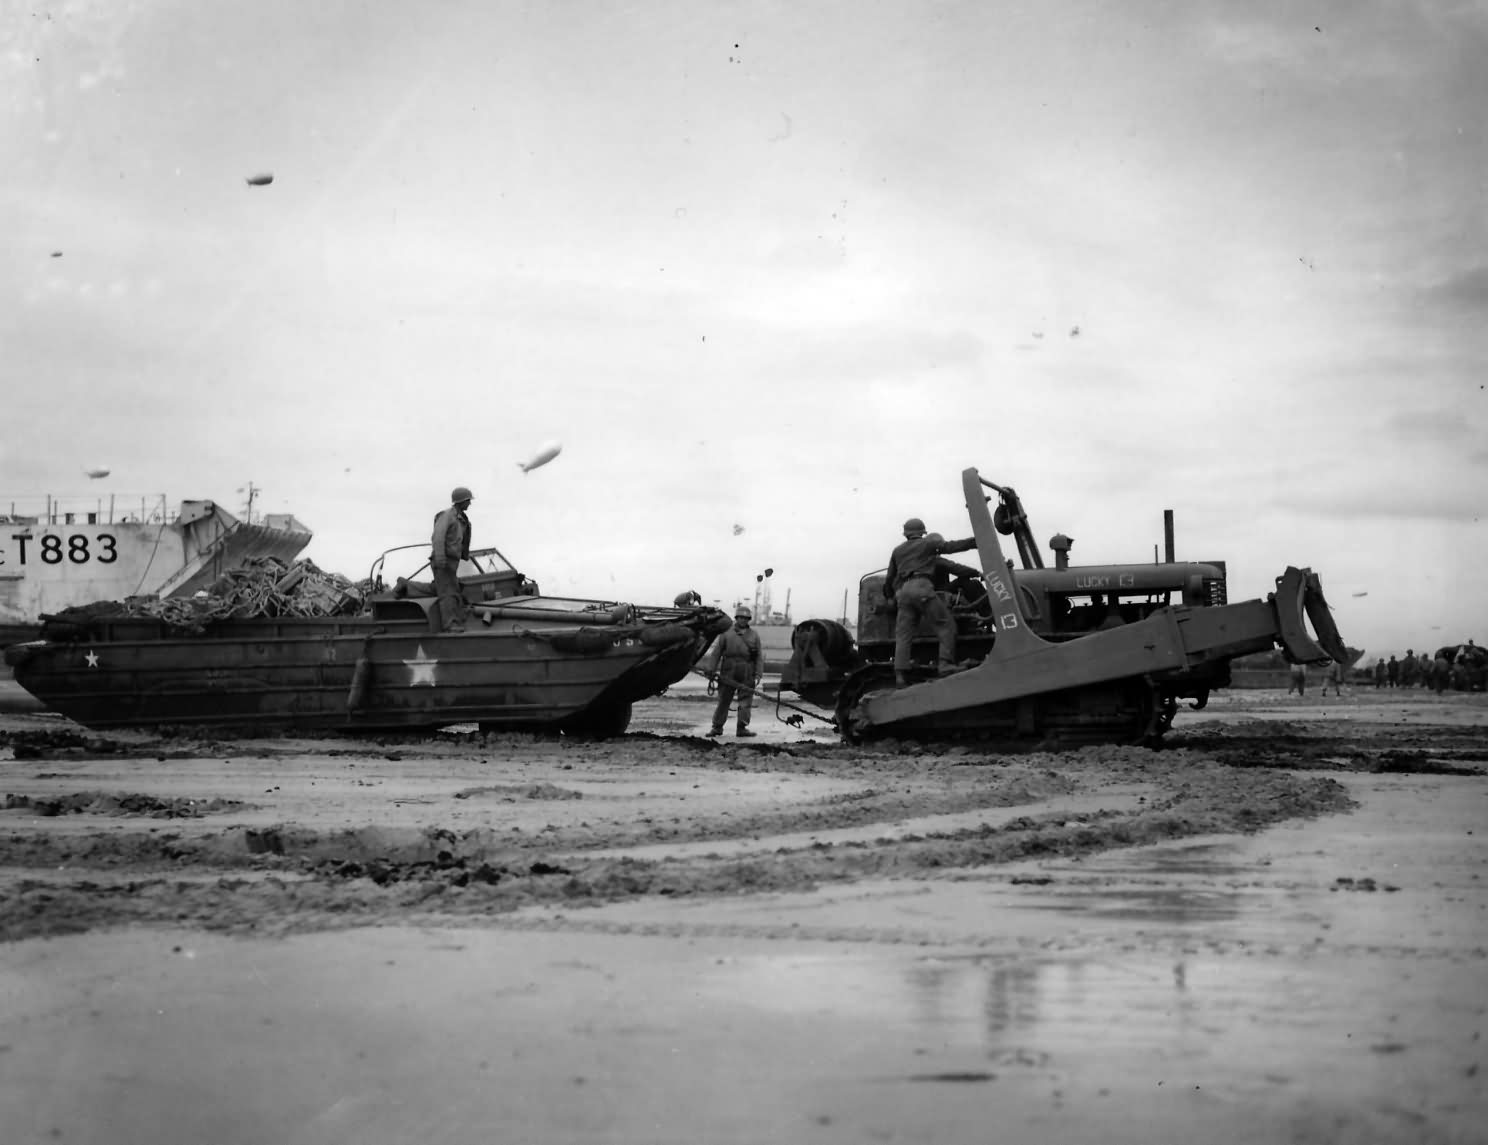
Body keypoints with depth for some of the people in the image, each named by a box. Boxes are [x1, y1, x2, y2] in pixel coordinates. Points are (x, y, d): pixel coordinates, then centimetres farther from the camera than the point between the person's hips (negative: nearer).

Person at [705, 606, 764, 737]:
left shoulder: (754, 635, 10)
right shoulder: (726, 634, 6)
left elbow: (759, 656, 8)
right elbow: (716, 653, 5)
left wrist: (758, 674, -1)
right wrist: (711, 671, -1)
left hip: (747, 675, 1)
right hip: (728, 674, -1)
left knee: (745, 701, -2)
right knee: (723, 700, 5)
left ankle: (742, 728, 3)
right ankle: (717, 727, 13)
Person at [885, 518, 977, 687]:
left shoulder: (898, 551, 26)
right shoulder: (927, 544, 15)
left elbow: (889, 579, 27)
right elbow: (951, 546, 5)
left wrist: (890, 596, 42)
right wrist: (976, 541, 3)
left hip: (903, 591, 5)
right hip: (922, 587, -4)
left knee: (903, 636, 1)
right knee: (946, 624, -3)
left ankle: (900, 676, -10)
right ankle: (946, 664, -19)